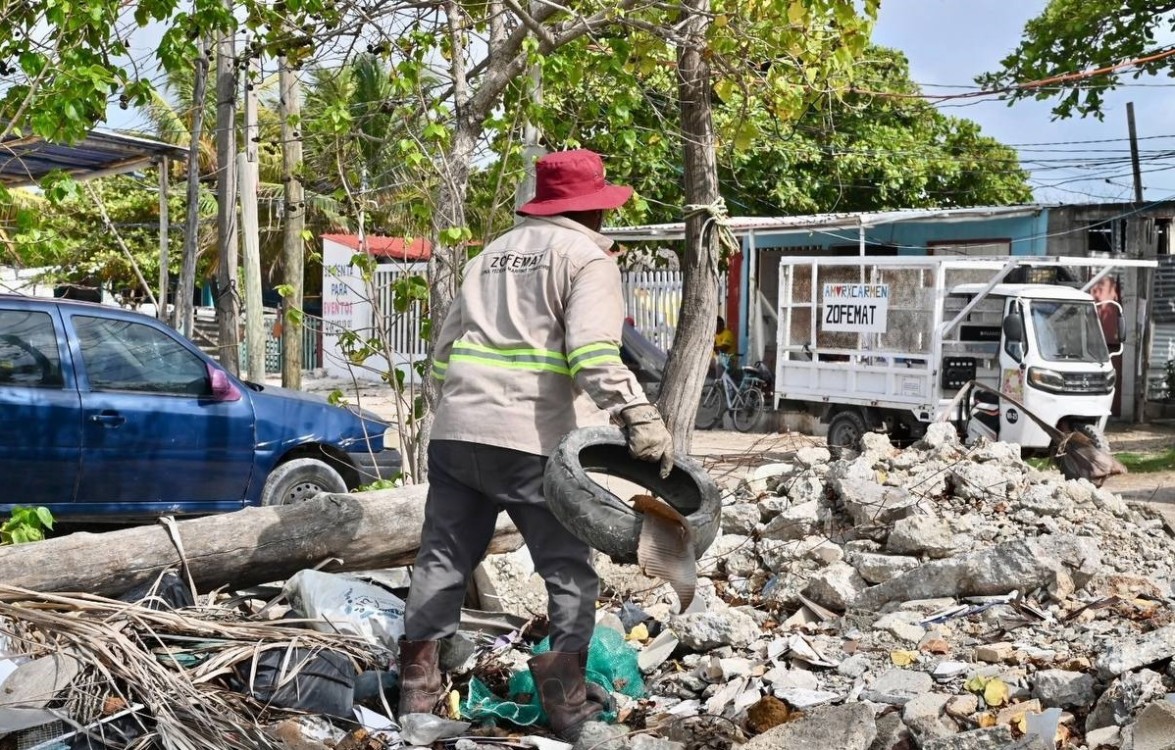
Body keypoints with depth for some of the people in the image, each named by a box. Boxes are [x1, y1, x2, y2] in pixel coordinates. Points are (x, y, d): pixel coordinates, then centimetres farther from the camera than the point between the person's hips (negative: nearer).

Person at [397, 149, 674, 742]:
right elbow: (593, 353, -17)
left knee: (444, 558, 12)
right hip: (532, 441, -6)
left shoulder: (494, 251, 22)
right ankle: (566, 701, 4)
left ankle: (417, 687, 15)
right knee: (569, 569, 5)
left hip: (455, 430, 6)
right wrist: (640, 415, -23)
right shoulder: (587, 257, 1)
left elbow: (443, 347, 22)